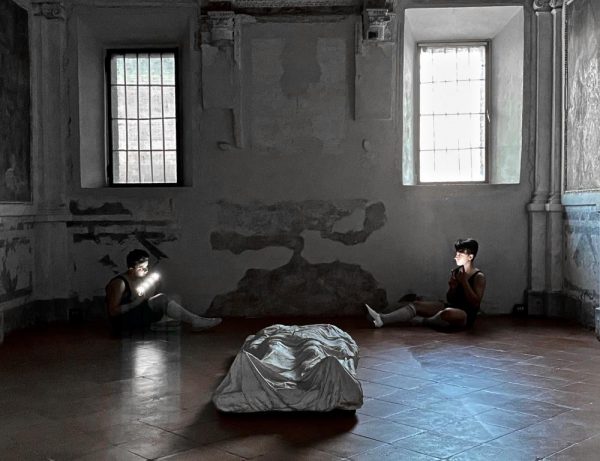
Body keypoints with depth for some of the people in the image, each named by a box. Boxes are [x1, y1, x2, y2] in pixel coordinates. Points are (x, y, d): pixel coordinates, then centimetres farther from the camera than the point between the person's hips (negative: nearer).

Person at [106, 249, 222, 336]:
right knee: (162, 299, -22)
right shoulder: (119, 283, -16)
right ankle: (196, 321, -19)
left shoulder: (142, 279, 7)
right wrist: (136, 302, -26)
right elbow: (113, 311, -21)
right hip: (122, 325, -9)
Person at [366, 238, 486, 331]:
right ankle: (382, 319, -30)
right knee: (416, 304, -11)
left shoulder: (479, 277, -8)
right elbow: (450, 299, 14)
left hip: (466, 315, -7)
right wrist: (452, 287, -7)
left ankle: (419, 321, -16)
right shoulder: (455, 272, 11)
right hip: (451, 307, 7)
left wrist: (464, 281, -20)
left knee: (447, 313, -42)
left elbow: (475, 303, -18)